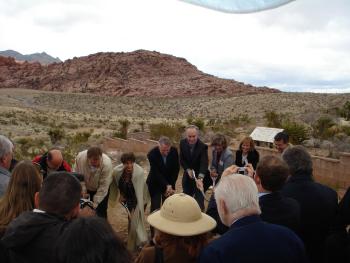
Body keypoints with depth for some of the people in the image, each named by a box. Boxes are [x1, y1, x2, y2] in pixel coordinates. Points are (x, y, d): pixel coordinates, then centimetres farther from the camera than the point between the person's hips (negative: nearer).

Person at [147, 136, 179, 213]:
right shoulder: (152, 154, -24)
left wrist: (171, 185, -13)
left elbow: (176, 169, -7)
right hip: (155, 184, -3)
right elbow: (156, 173, -23)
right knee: (155, 208, -3)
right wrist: (166, 186, -30)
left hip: (169, 184, 3)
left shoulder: (174, 151, -15)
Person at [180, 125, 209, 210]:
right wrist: (188, 170, -17)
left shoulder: (203, 146, -24)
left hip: (200, 176, -4)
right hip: (187, 175, 4)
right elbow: (182, 159, -2)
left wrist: (200, 179, -47)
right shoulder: (182, 143, -10)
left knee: (199, 200, -2)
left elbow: (204, 164, -33)